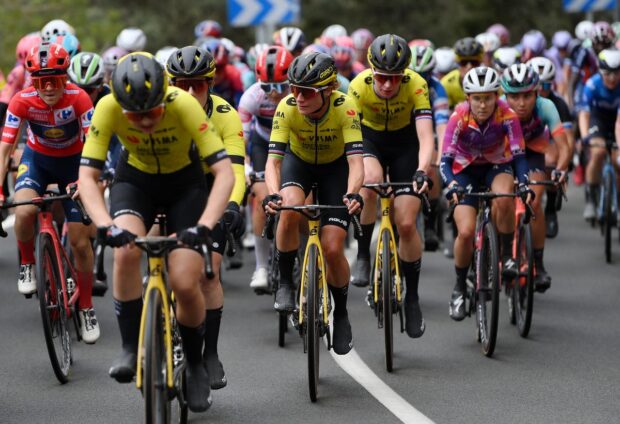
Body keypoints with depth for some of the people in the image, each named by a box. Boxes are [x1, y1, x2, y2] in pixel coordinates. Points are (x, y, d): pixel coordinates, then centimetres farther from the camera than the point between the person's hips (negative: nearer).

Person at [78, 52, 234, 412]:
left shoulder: (184, 105, -32)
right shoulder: (108, 108, -27)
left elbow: (225, 172, -34)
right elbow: (87, 176, -26)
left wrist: (204, 225, -47)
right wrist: (106, 225, -43)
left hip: (185, 183, -1)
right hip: (136, 179, 1)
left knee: (185, 283, -14)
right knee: (126, 251, -30)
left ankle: (196, 366, 13)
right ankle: (132, 348, -14)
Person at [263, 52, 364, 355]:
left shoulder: (344, 108, -33)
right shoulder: (287, 108, -30)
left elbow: (355, 161, -38)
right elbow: (273, 159, -34)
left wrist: (352, 194, -58)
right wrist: (273, 193, -54)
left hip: (334, 167, -1)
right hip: (298, 162, 1)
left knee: (332, 249, -13)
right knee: (290, 209, -34)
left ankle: (341, 314, 13)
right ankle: (285, 283, -12)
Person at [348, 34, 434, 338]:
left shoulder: (416, 85, -30)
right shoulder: (359, 86, -29)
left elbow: (425, 137, -36)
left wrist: (422, 171, -54)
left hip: (404, 143, 0)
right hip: (369, 139, 0)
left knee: (406, 225, -8)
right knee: (370, 180, -36)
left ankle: (412, 298, 11)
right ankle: (363, 256, -15)